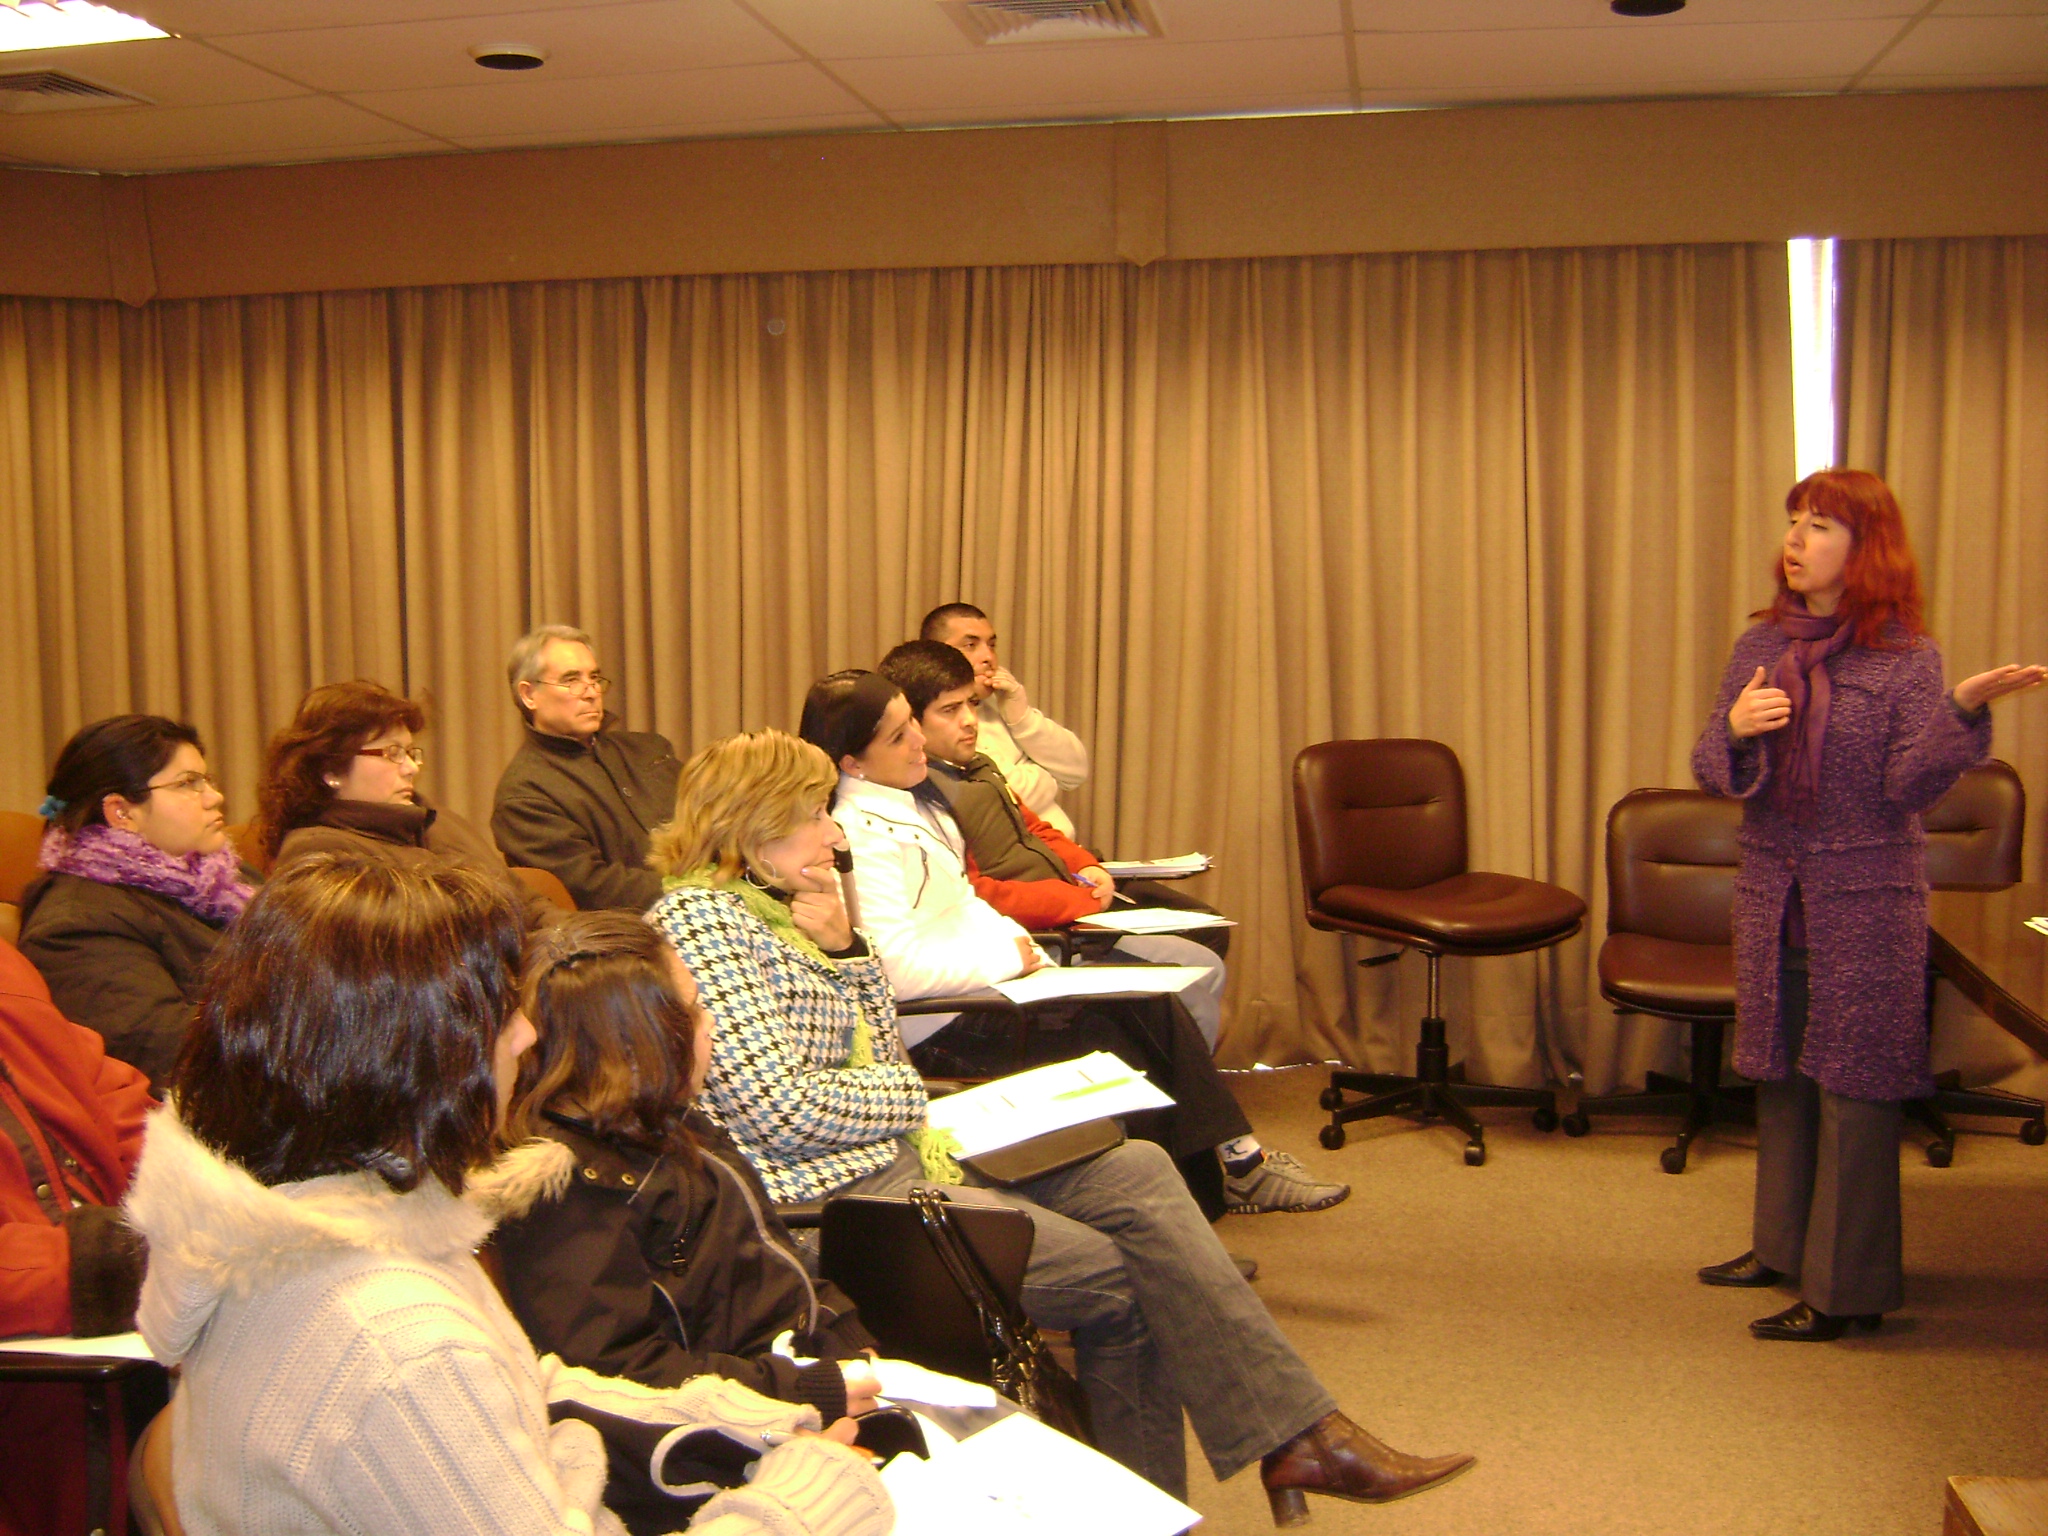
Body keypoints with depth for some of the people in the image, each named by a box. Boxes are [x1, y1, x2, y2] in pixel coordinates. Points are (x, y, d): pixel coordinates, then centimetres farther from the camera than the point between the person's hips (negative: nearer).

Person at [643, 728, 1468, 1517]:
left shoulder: (773, 906, 15)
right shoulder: (697, 919, -14)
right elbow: (781, 1108, -23)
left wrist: (843, 949, 1)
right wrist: (912, 1095, -5)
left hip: (898, 1151, 9)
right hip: (838, 1191, -9)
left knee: (1136, 1170, -4)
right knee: (1112, 1272, -12)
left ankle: (1296, 1436, -4)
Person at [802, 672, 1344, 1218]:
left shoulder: (908, 797, 10)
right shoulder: (861, 835, -22)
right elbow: (900, 968, -29)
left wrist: (1018, 944, 2)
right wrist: (1009, 958, -18)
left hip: (982, 978, 10)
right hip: (939, 1025, -10)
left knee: (1149, 1001, -1)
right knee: (1101, 1037, -13)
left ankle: (1238, 1161, 3)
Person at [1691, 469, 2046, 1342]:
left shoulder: (1906, 657, -7)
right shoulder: (1761, 647, 6)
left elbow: (1910, 786, -14)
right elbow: (1710, 770, 5)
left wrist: (1965, 711, -28)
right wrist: (1736, 729, -16)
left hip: (1867, 898, -5)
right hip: (1771, 890, 5)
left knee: (1854, 1083, -1)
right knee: (1780, 1074, 15)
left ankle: (1847, 1287, 8)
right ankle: (1784, 1245, 30)